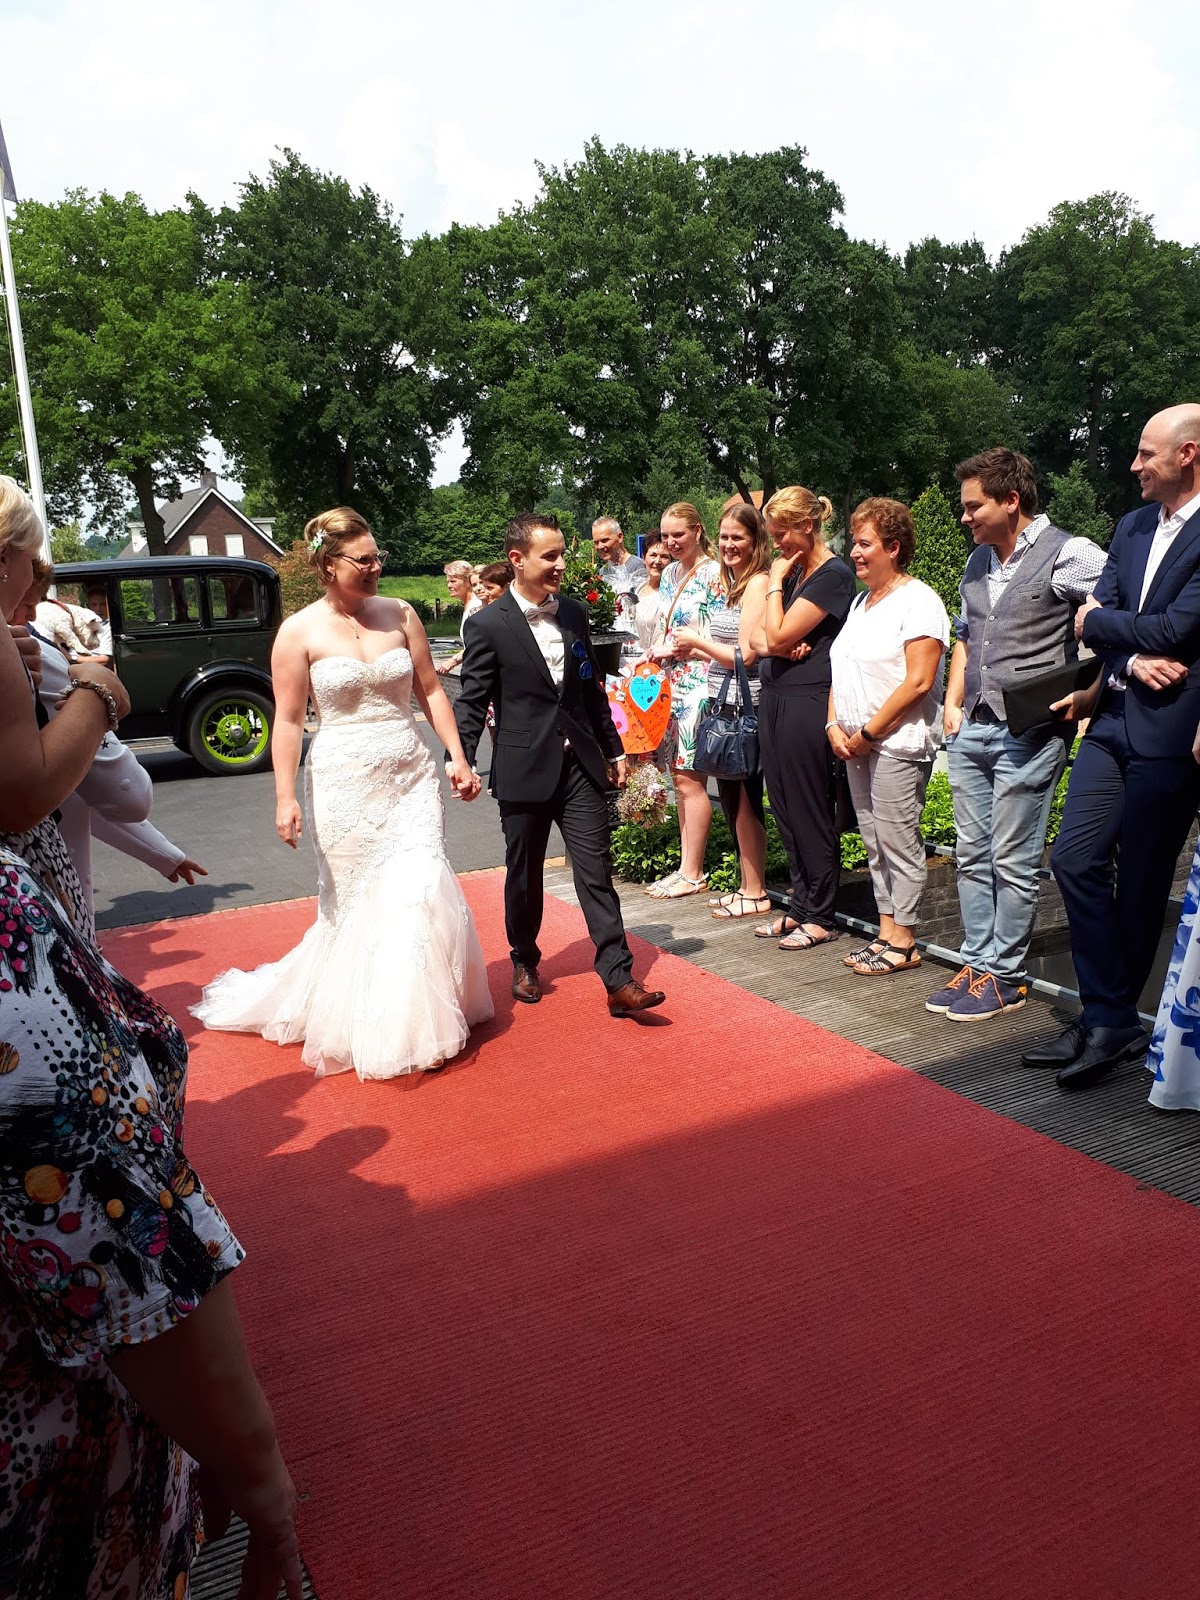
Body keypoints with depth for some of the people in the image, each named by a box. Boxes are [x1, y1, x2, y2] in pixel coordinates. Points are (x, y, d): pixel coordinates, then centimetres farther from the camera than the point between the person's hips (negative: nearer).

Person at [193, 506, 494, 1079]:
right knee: (353, 900, 7)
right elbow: (288, 720, -4)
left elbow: (431, 690, 8)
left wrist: (457, 757, 2)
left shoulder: (400, 613, 4)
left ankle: (420, 1017, 16)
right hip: (343, 782, -2)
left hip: (410, 774, 2)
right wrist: (285, 797, -9)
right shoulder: (300, 631, -4)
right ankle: (364, 1025, 27)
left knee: (420, 889, -4)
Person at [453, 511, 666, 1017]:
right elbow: (472, 701, -6)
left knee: (596, 872, 0)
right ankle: (524, 962, 33)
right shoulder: (489, 624, -7)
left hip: (580, 764, 3)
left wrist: (613, 749, 17)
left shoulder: (575, 614, 9)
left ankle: (619, 980, 2)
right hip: (524, 770, -3)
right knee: (523, 875, 12)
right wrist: (460, 762, -17)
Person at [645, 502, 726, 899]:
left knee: (688, 777, -6)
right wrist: (657, 651, 3)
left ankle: (692, 873, 3)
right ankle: (687, 863, 18)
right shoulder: (670, 573, 15)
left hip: (698, 683, -8)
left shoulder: (713, 574, -8)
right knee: (679, 775, 10)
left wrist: (676, 648, -13)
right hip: (670, 683, 8)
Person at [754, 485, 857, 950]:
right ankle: (800, 905, 23)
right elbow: (764, 641, 12)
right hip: (774, 696, 9)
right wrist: (784, 646, -9)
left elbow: (778, 635, -16)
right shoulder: (792, 570, 15)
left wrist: (775, 583, -6)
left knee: (809, 811, -1)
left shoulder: (833, 575, -11)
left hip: (806, 699, -9)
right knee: (784, 807, 12)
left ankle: (820, 917, 10)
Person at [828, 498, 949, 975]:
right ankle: (886, 932, 21)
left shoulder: (918, 600, -9)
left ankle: (903, 943, 6)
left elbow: (918, 682, -17)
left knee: (898, 841, -3)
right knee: (874, 842, 12)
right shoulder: (860, 602, 17)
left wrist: (869, 731, -15)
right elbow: (841, 671, 18)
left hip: (898, 743, -8)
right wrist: (835, 726, 3)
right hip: (855, 744, 8)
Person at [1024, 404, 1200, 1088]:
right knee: (1075, 860, 1)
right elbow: (1097, 618, 6)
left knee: (1142, 879, 4)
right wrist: (1135, 659, -13)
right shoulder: (1131, 527, 13)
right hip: (1115, 720, 7)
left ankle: (1111, 1020, 19)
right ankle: (1109, 1020, 10)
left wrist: (1098, 621, -4)